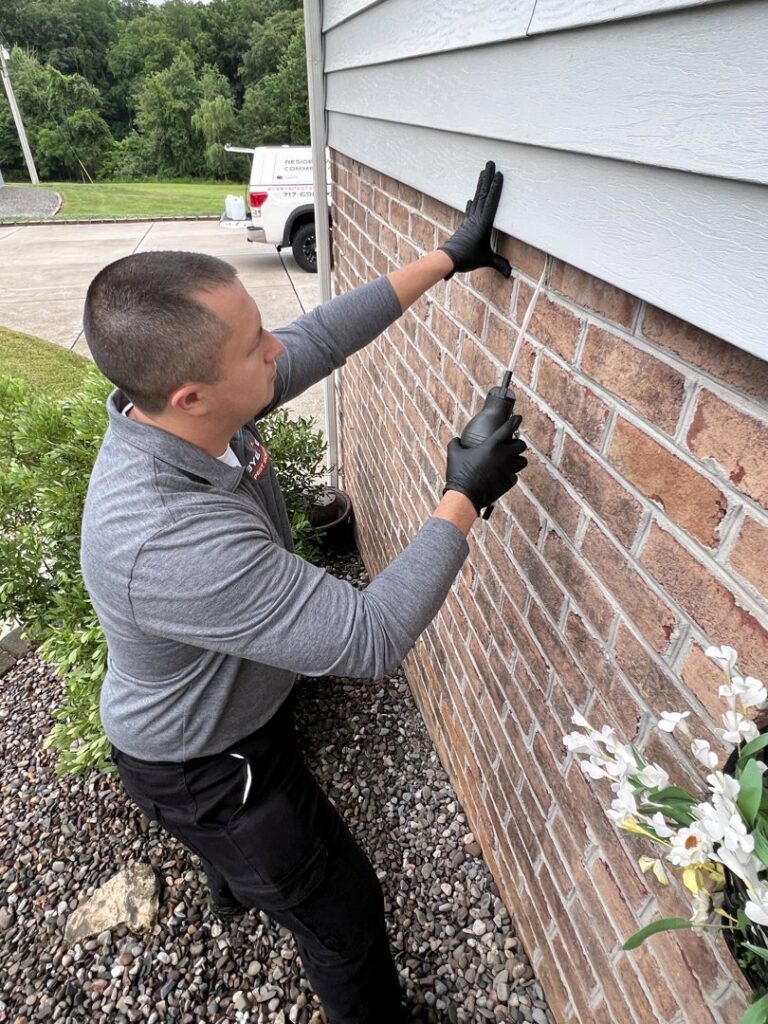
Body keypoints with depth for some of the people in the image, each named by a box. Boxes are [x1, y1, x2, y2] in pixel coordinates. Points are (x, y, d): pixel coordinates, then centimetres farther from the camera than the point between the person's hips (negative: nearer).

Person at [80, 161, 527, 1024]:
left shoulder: (186, 406, -22)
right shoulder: (168, 541, -46)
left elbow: (323, 336, -12)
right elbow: (372, 638, -40)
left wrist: (448, 257, -10)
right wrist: (463, 499, -31)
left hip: (227, 706, 8)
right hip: (199, 767, -8)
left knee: (241, 831, 41)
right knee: (341, 911, 17)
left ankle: (233, 888, 77)